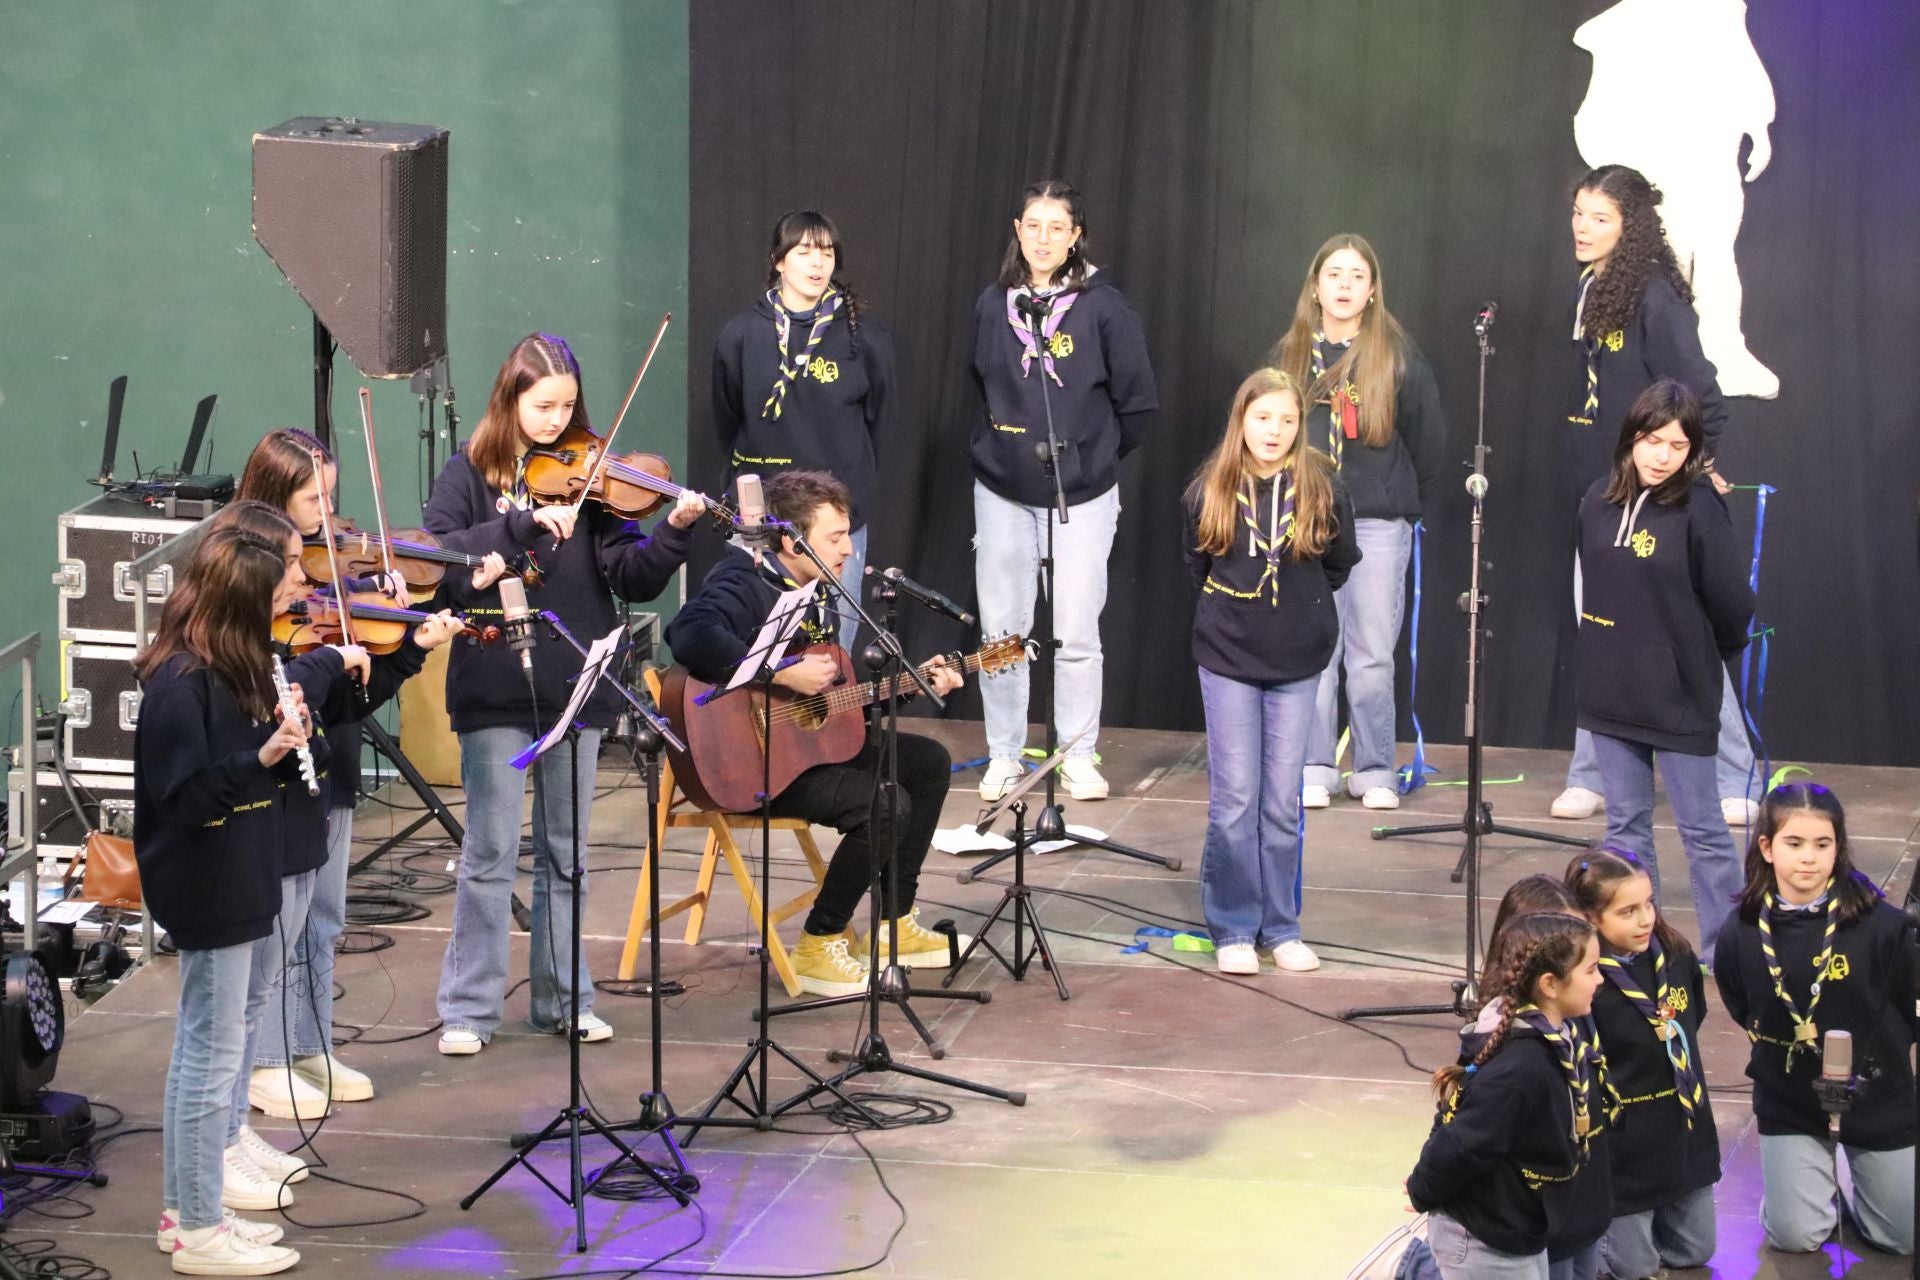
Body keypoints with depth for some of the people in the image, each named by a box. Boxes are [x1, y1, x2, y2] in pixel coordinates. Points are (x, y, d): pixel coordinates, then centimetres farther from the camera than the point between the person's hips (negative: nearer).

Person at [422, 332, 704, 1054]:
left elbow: (632, 579, -2)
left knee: (566, 852, 11)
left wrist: (675, 533, -20)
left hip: (575, 687, 3)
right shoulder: (472, 471, -1)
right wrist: (524, 523, -25)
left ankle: (564, 1000, 21)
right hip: (495, 688, -3)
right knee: (491, 852, 0)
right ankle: (469, 1007, 9)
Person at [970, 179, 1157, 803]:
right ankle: (1003, 756, 16)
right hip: (1002, 493, 3)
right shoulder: (992, 306, 3)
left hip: (1082, 496, -3)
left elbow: (1138, 400, -2)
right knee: (1001, 631, 5)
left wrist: (1100, 454, 7)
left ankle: (1079, 757, 11)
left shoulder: (1102, 306, -8)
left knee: (1076, 635, -1)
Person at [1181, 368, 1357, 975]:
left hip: (1297, 662, 0)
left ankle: (1282, 927, 16)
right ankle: (1233, 930, 9)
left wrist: (1299, 604, 6)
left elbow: (1341, 562, 8)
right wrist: (1234, 607, 7)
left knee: (1283, 803, 6)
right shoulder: (1211, 489, -3)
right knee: (1234, 801, 1)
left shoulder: (1321, 486, -4)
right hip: (1227, 657, 0)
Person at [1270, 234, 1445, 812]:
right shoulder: (1290, 355, 7)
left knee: (1372, 655, -1)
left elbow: (1429, 437, 6)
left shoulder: (1398, 355, 0)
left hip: (1377, 523, -2)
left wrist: (1410, 503, 9)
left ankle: (1376, 772, 8)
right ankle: (1315, 769, 9)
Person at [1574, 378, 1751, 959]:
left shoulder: (1699, 508, -14)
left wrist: (1703, 653, 6)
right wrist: (1611, 648, 12)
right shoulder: (1599, 501, 2)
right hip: (1611, 689, 5)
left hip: (1680, 695, -5)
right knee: (1626, 825, 12)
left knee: (1701, 829, 1)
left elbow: (1732, 605, -9)